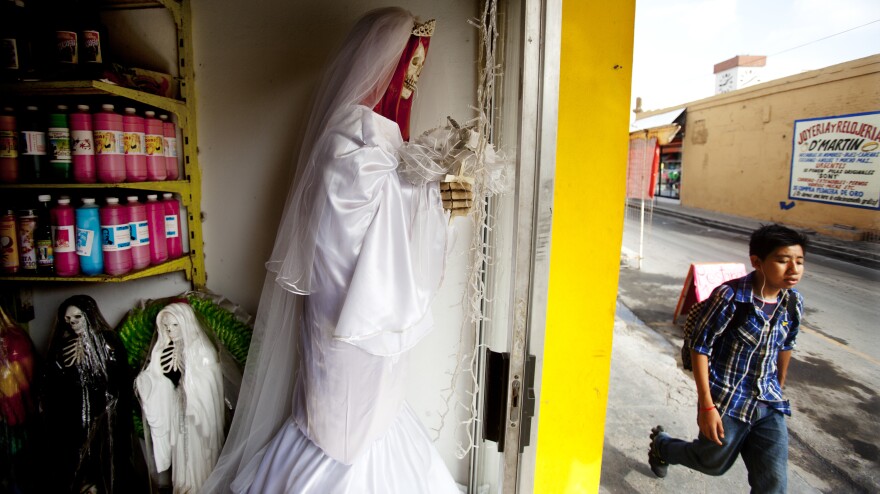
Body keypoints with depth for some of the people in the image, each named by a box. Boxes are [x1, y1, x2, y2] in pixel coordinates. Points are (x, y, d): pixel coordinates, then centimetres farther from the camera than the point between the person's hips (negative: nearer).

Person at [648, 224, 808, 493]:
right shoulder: (730, 296, -22)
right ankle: (661, 444, 47)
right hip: (726, 401, -4)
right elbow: (700, 348, -18)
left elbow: (785, 346, 13)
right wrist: (706, 406, -18)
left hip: (769, 405, 5)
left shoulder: (794, 303, -5)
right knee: (713, 463, 18)